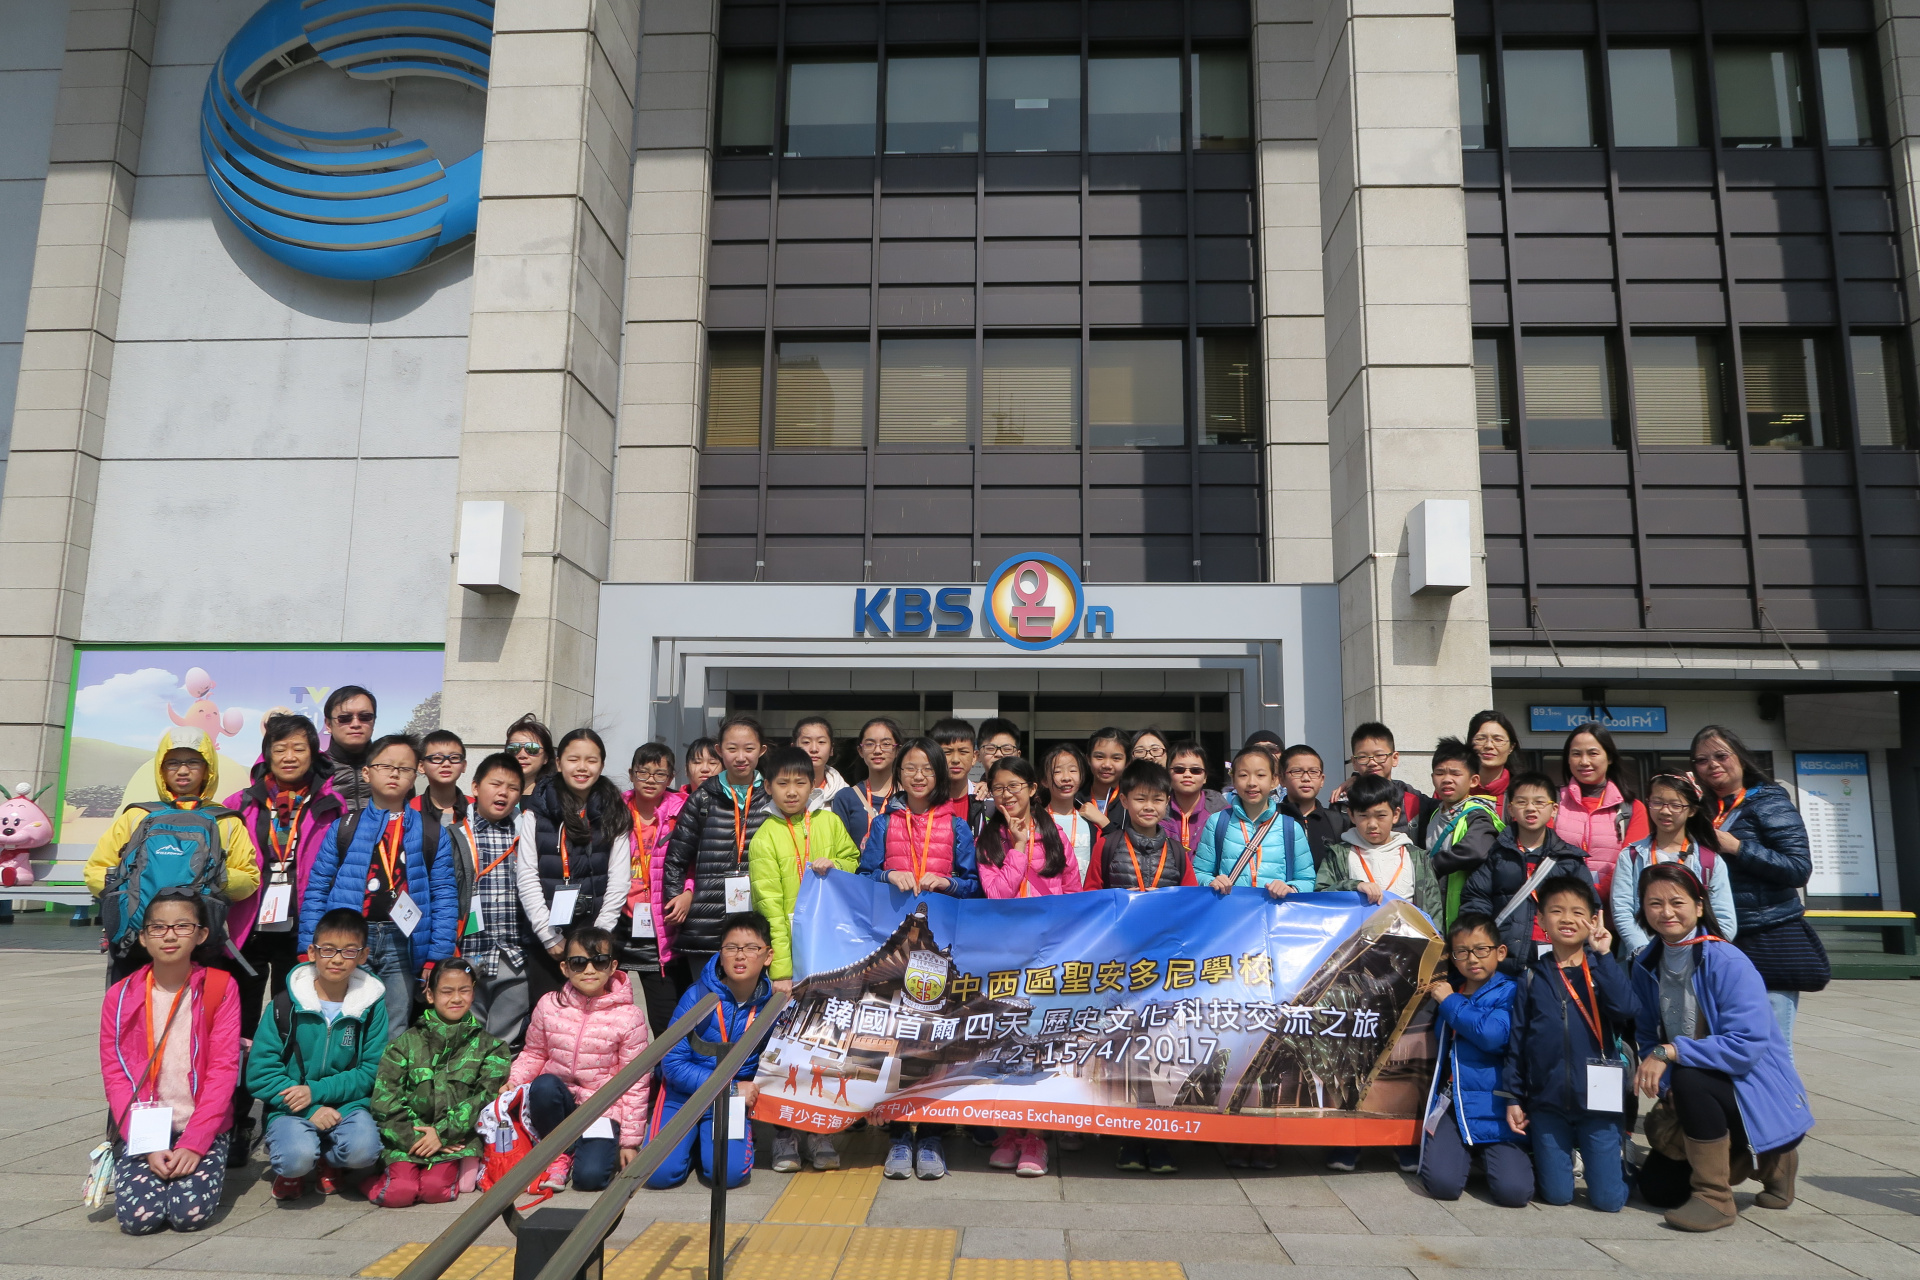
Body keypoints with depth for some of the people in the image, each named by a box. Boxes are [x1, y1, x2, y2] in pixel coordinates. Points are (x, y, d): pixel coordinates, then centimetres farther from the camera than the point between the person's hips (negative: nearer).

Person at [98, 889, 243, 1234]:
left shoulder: (220, 988, -3)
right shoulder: (120, 997, 1)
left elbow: (224, 1069, -7)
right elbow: (115, 1076, -1)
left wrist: (194, 1144, -16)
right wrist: (148, 1146, -12)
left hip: (204, 1127, -1)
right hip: (143, 1129, 2)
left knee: (191, 1212, -20)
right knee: (138, 1215, -19)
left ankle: (209, 1169, 13)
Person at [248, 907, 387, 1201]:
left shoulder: (372, 1005, -1)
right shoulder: (285, 1005, -2)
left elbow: (372, 1071, -2)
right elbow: (260, 1071, -5)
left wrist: (316, 1091, -16)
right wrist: (310, 1110, -16)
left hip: (347, 1103, 1)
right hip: (292, 1107, -1)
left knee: (363, 1150, -29)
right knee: (296, 1158, -32)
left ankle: (328, 1161, 8)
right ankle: (292, 1170, 7)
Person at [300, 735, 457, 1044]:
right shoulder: (343, 829, 7)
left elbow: (444, 899, 3)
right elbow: (316, 889, 6)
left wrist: (437, 959, -3)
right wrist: (309, 950, -1)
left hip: (403, 945, 0)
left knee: (393, 1036, 3)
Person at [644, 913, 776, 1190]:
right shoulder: (697, 996, -15)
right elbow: (673, 1064, -15)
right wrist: (731, 1087, -19)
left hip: (735, 1100, 0)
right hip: (684, 1094, 0)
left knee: (730, 1172, -23)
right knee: (659, 1173, -18)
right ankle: (693, 1139, 13)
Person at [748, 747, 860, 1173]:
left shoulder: (829, 822, 7)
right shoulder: (765, 838, -2)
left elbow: (854, 862, 17)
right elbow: (770, 907, -7)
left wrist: (833, 867, -6)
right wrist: (780, 970, -13)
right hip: (788, 953, -2)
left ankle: (820, 1133, 14)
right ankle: (784, 1137, 10)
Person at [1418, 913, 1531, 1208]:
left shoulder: (1508, 992, -4)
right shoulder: (1448, 988, 13)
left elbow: (1492, 1035, -24)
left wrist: (1450, 1002, -11)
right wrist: (1429, 993, 16)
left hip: (1493, 1106, -4)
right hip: (1451, 1103, 4)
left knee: (1513, 1191, -17)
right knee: (1441, 1183, -17)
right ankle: (1466, 1154, 17)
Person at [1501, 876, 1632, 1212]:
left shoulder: (1605, 970, 2)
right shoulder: (1533, 977, 4)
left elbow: (1624, 1010, -20)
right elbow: (1517, 1041, 6)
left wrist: (1602, 956, -20)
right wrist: (1512, 1097, 4)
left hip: (1598, 1098, -1)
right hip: (1547, 1102, 1)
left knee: (1608, 1199, 1)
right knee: (1556, 1195, 5)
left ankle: (1616, 1163, 31)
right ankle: (1558, 1159, 35)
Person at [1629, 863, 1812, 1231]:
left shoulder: (1729, 963, -22)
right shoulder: (1646, 965, -3)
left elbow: (1747, 1045, -29)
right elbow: (1647, 1035, 2)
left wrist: (1669, 1052, -32)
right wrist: (1665, 1088, -15)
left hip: (1759, 1096, -7)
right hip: (1697, 1097, 7)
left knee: (1690, 1079, -37)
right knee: (1658, 1185, 7)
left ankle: (1714, 1196, -18)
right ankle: (1738, 1159, 31)